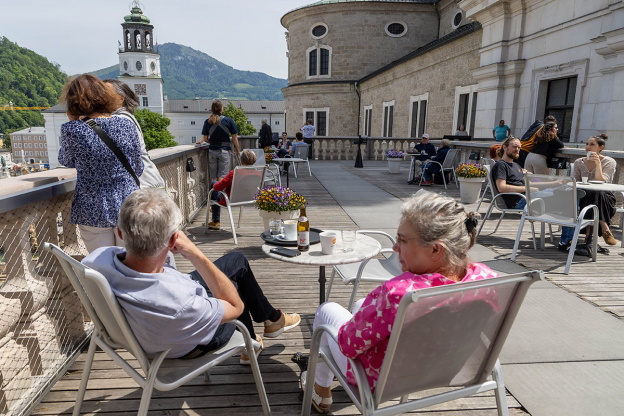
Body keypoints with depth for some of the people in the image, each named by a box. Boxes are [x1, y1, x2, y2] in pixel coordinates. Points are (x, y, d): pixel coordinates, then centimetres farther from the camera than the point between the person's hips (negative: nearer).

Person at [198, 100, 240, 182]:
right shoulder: (229, 121, -5)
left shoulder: (207, 122, 1)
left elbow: (205, 139, 3)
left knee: (214, 176, 10)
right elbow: (234, 138, -3)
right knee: (222, 175, -2)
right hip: (224, 150, -3)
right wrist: (238, 150, 9)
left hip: (212, 150, 3)